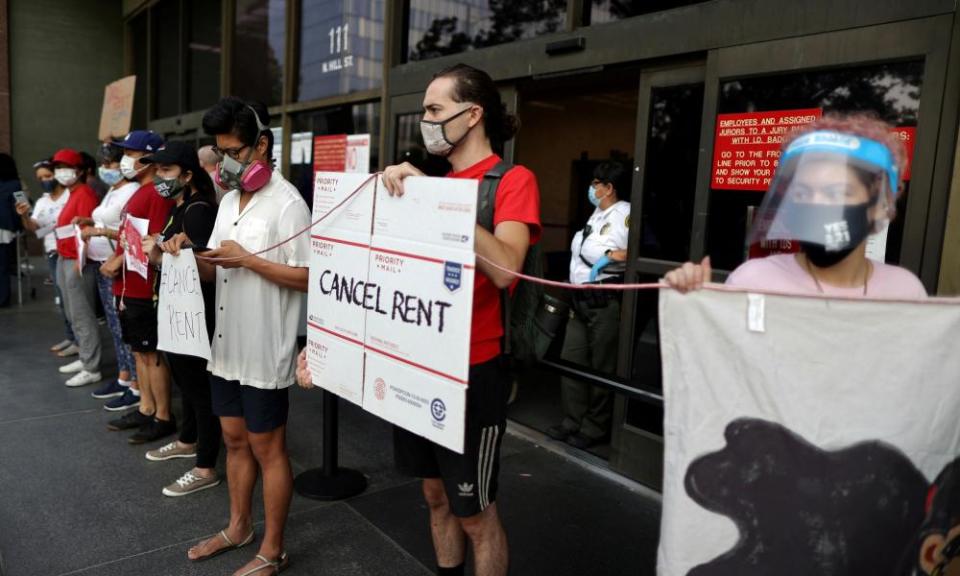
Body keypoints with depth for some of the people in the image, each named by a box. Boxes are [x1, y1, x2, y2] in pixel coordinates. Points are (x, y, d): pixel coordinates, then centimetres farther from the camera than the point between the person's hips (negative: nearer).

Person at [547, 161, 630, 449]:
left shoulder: (626, 214, -10)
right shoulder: (595, 216, 17)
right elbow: (583, 250, 6)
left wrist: (615, 256, -21)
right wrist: (611, 254, -9)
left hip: (605, 301, -9)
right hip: (581, 299, 9)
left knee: (601, 367, 3)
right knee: (571, 362, 13)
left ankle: (595, 428, 17)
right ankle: (573, 422, 26)